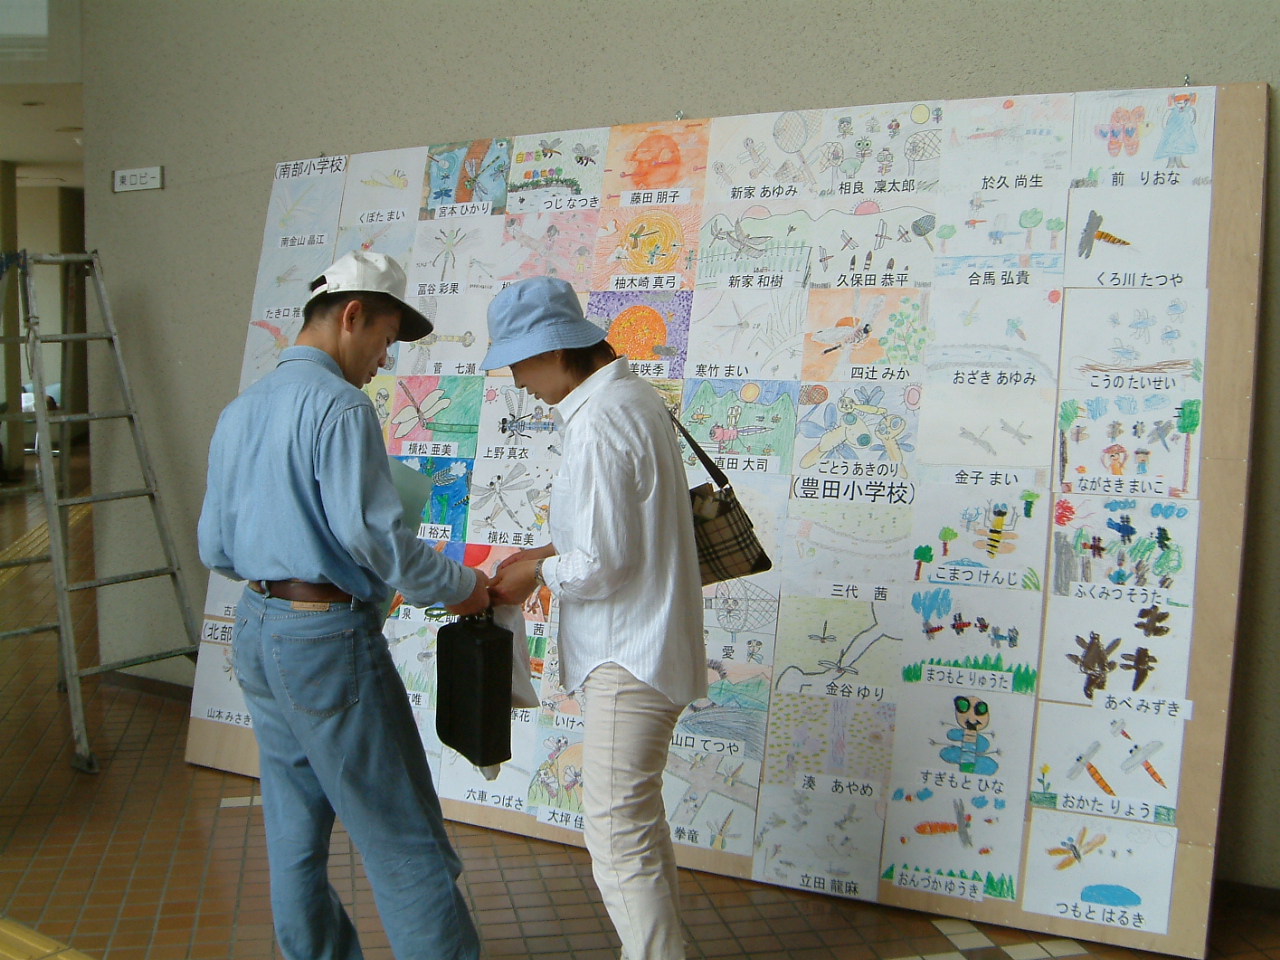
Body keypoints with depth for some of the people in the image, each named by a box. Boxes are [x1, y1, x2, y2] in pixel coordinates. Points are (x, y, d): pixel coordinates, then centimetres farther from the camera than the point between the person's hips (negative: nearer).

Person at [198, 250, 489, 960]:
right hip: (328, 637, -9)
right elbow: (369, 529, -23)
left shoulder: (238, 411, 13)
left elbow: (215, 548, 16)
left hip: (256, 633, 9)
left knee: (295, 830, 18)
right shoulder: (337, 404, -15)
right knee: (402, 837, -1)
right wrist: (459, 588, -11)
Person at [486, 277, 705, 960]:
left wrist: (536, 572, -6)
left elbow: (602, 565, -23)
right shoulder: (631, 394, 10)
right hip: (644, 645, 11)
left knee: (618, 840, -3)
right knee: (641, 824, 22)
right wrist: (549, 552, 12)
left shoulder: (599, 425, -23)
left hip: (627, 658, -11)